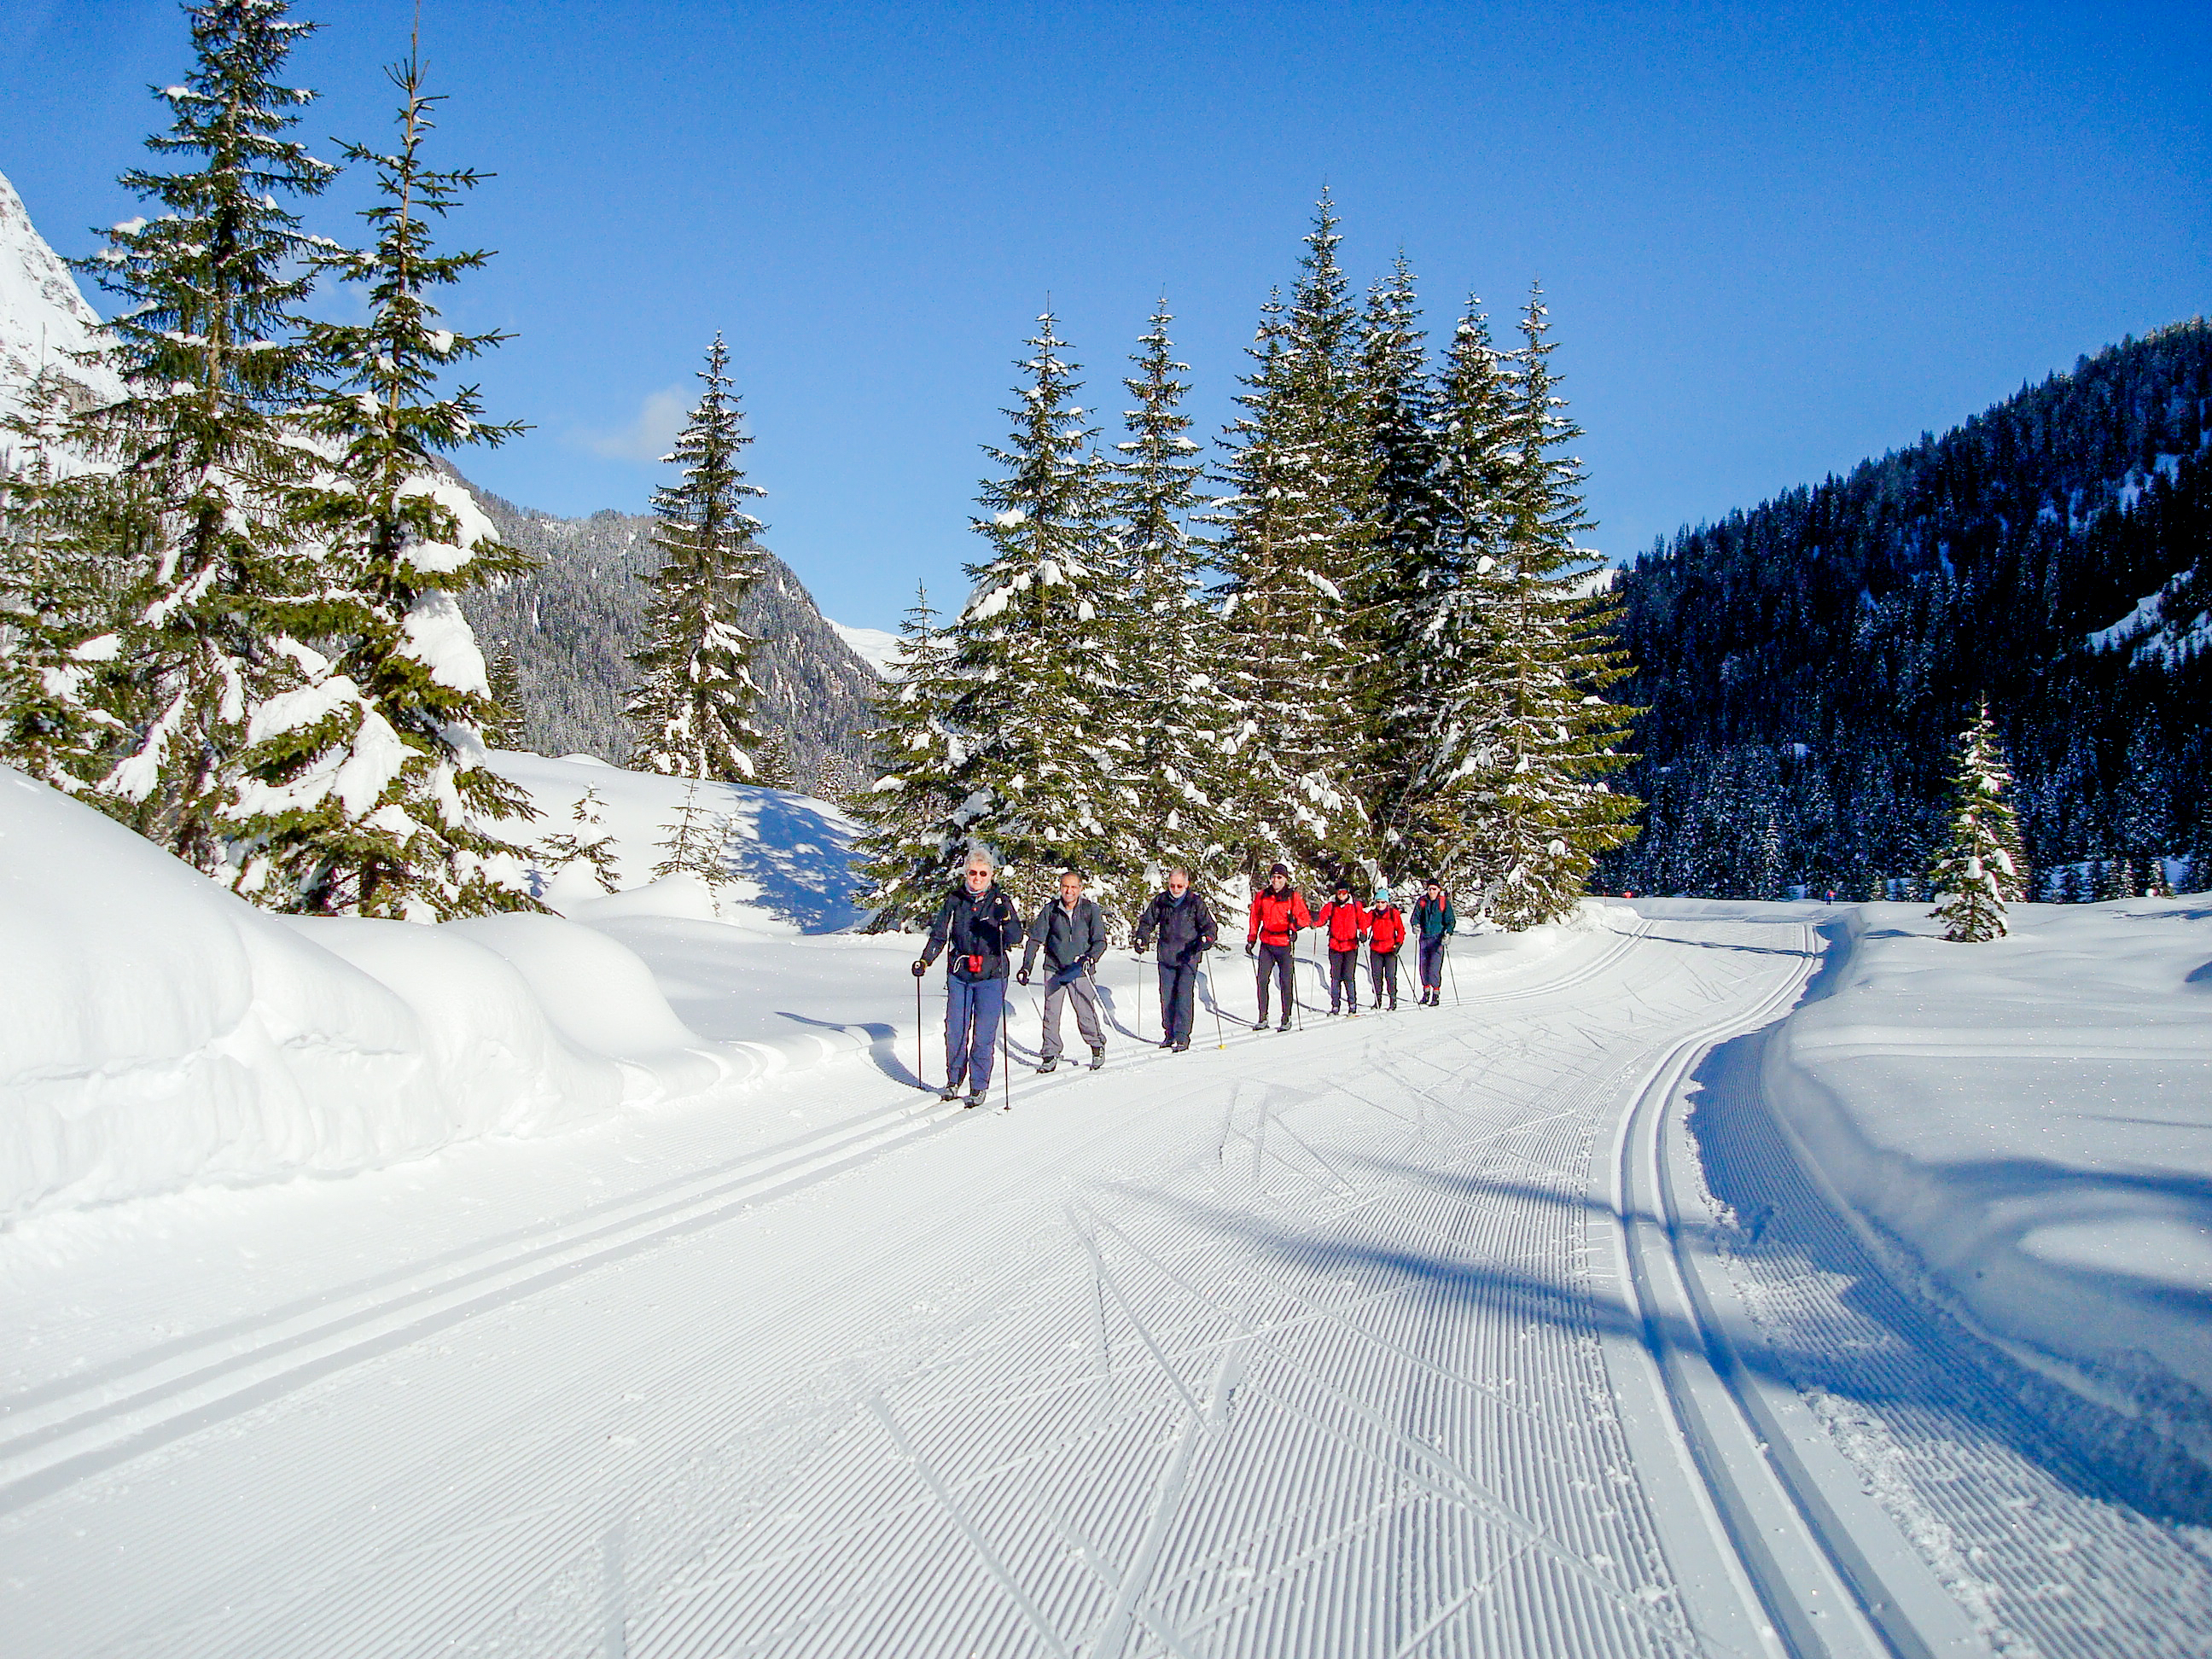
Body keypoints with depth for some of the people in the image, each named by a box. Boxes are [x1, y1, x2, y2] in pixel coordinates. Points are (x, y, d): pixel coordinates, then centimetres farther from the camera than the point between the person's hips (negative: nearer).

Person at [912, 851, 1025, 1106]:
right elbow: (939, 934, 12)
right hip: (959, 975, 2)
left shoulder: (1001, 902, -1)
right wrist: (925, 960, 1)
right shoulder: (954, 901, 6)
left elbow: (1015, 938, -10)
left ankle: (979, 1086, 6)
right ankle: (954, 1081, 18)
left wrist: (1006, 919, -29)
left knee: (984, 1034, -4)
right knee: (955, 1030, 2)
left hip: (991, 977, -2)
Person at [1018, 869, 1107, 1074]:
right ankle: (1050, 1055, 9)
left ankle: (1098, 1046, 22)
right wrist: (1026, 967, -1)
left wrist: (1090, 957, -22)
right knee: (1051, 1013, -4)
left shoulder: (1091, 910, -2)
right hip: (1054, 969, 1)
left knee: (1086, 1013, -4)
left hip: (1081, 971, -1)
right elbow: (1035, 939, 5)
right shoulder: (1050, 911, 2)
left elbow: (1100, 941, -2)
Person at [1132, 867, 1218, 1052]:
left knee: (1184, 995, -11)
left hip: (1188, 957, -3)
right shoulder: (1160, 901, 7)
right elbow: (1148, 921, 16)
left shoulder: (1196, 903, -1)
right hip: (1166, 957, 3)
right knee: (1167, 996, 6)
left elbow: (1210, 926, -1)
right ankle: (1170, 1034, 18)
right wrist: (1141, 938, -1)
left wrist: (1206, 939, -21)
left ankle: (1182, 1037, -9)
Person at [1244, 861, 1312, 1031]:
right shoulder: (1262, 896, 8)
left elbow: (1306, 917, -3)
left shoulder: (1293, 897, -1)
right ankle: (1263, 1018, 4)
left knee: (1286, 982, -2)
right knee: (1262, 980, -4)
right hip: (1267, 944, 3)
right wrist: (1251, 939, 15)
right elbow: (1255, 918, 17)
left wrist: (1295, 923, -23)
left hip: (1285, 944, -3)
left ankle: (1286, 1019, 7)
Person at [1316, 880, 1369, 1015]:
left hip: (1351, 945, -1)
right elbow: (1322, 918, -7)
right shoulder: (1331, 906, 3)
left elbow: (1362, 921, 6)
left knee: (1348, 977, -6)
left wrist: (1363, 933, -12)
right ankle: (1335, 1005, 8)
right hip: (1335, 945, 1)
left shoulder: (1356, 905, 3)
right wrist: (1314, 923, -27)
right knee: (1335, 976, 1)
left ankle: (1352, 1004, 7)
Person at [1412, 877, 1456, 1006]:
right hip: (1424, 937, 4)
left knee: (1434, 968, -12)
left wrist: (1448, 933, -19)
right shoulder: (1422, 902, 7)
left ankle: (1436, 995, -6)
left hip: (1437, 939, -4)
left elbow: (1451, 920, -3)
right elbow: (1416, 915, 4)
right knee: (1423, 966, 7)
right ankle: (1426, 991, 24)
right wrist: (1415, 925, -17)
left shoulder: (1444, 902, -2)